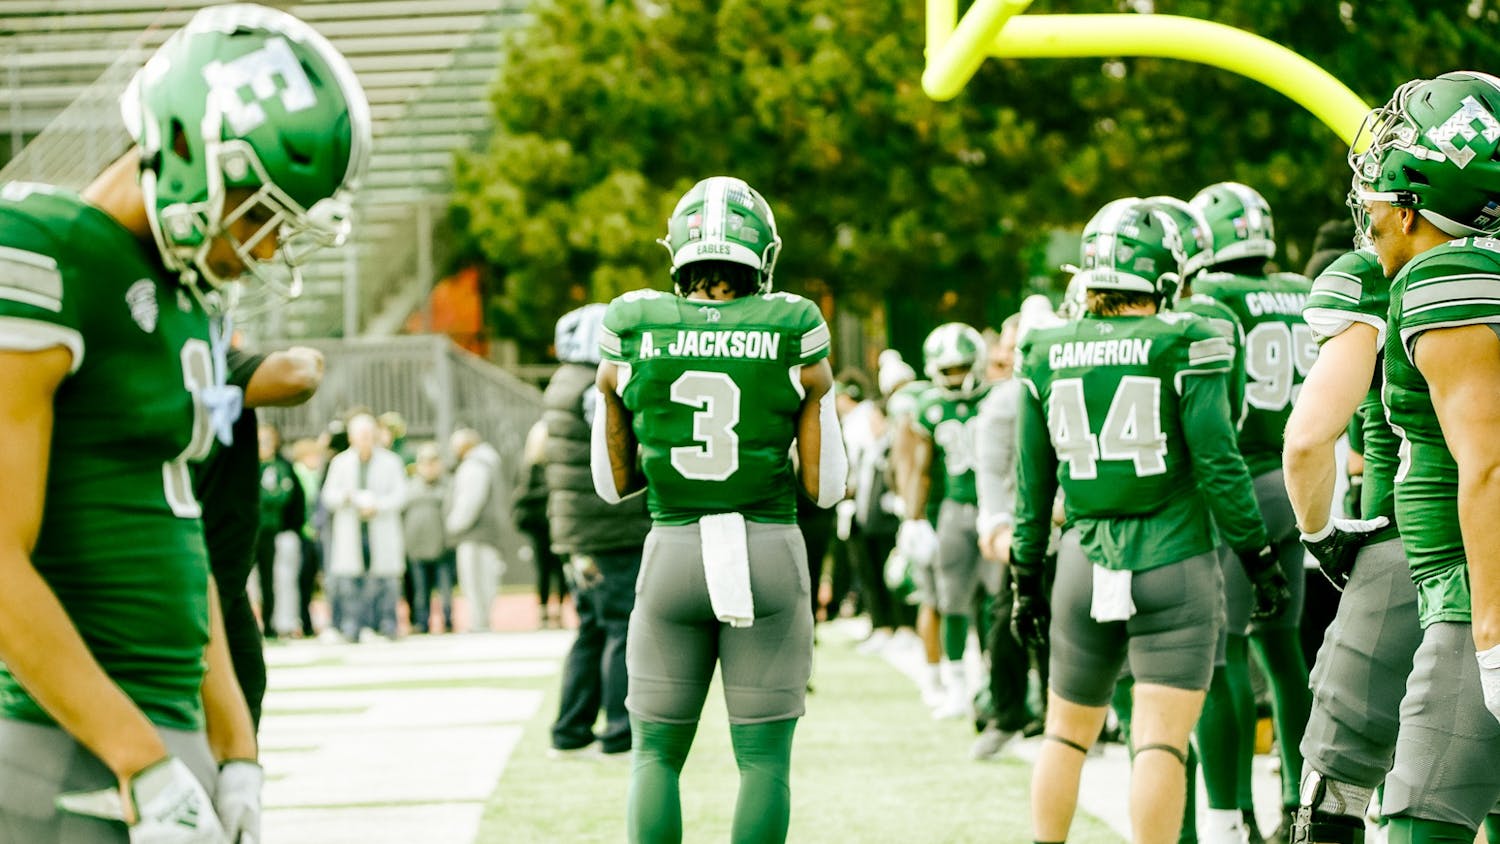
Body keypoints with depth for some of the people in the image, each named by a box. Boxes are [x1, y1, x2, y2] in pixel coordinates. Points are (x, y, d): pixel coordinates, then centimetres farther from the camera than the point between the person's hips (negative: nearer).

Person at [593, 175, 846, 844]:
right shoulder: (794, 335, -6)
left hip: (672, 552, 1)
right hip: (768, 553, -1)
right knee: (764, 758, 6)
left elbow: (614, 484, 7)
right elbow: (824, 488, 0)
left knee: (657, 756, 11)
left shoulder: (633, 333, -2)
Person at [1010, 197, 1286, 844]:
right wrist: (1259, 559, 2)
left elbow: (1032, 483, 10)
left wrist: (1026, 576, 18)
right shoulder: (1182, 346, -8)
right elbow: (1217, 465, -8)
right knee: (1161, 742, -4)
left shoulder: (1047, 355, 4)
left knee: (1067, 732, 17)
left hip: (1085, 565, 4)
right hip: (1173, 563, -4)